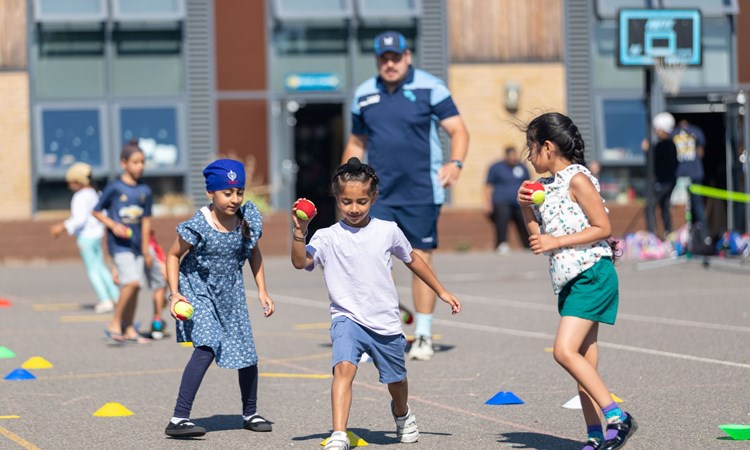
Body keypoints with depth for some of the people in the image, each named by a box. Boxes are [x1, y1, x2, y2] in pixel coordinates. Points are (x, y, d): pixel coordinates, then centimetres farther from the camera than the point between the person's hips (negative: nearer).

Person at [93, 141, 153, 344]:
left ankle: (129, 330, 15)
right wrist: (113, 225, -13)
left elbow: (146, 220, 13)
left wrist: (145, 249, 12)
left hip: (137, 244, 5)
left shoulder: (145, 191, 8)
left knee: (134, 287, 6)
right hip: (119, 243, -5)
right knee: (132, 281, -20)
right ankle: (114, 324, -8)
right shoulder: (114, 188, -6)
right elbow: (96, 211, 2)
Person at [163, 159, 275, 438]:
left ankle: (250, 414, 32)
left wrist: (262, 291, 7)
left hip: (231, 294, 5)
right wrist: (174, 293, -19)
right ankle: (179, 419, -24)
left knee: (247, 354, 7)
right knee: (207, 348, -25)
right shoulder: (198, 227, -23)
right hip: (198, 292, -5)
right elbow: (173, 256, -9)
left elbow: (254, 253, 9)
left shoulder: (248, 221, -10)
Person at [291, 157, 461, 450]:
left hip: (386, 323, 3)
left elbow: (412, 259, 17)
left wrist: (441, 292, 23)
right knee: (344, 367, -28)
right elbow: (300, 262, -20)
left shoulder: (388, 231, 1)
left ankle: (402, 414, 53)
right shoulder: (328, 237, -6)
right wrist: (300, 233, -36)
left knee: (396, 380, 19)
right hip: (347, 317, -3)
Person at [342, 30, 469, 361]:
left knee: (421, 259, 3)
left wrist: (455, 163, -23)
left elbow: (457, 130, -6)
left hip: (421, 193, -3)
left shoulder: (430, 88, -2)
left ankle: (423, 336, 14)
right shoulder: (364, 95, 10)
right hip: (377, 194, 3)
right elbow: (356, 142, 22)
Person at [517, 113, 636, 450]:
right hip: (569, 281, 9)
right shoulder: (547, 187, 17)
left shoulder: (577, 179, -8)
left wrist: (557, 241, -15)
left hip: (591, 275, -9)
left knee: (565, 350, -19)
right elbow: (538, 238, 22)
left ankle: (617, 418, -18)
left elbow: (603, 228, -12)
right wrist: (526, 207, 7)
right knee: (584, 361, 6)